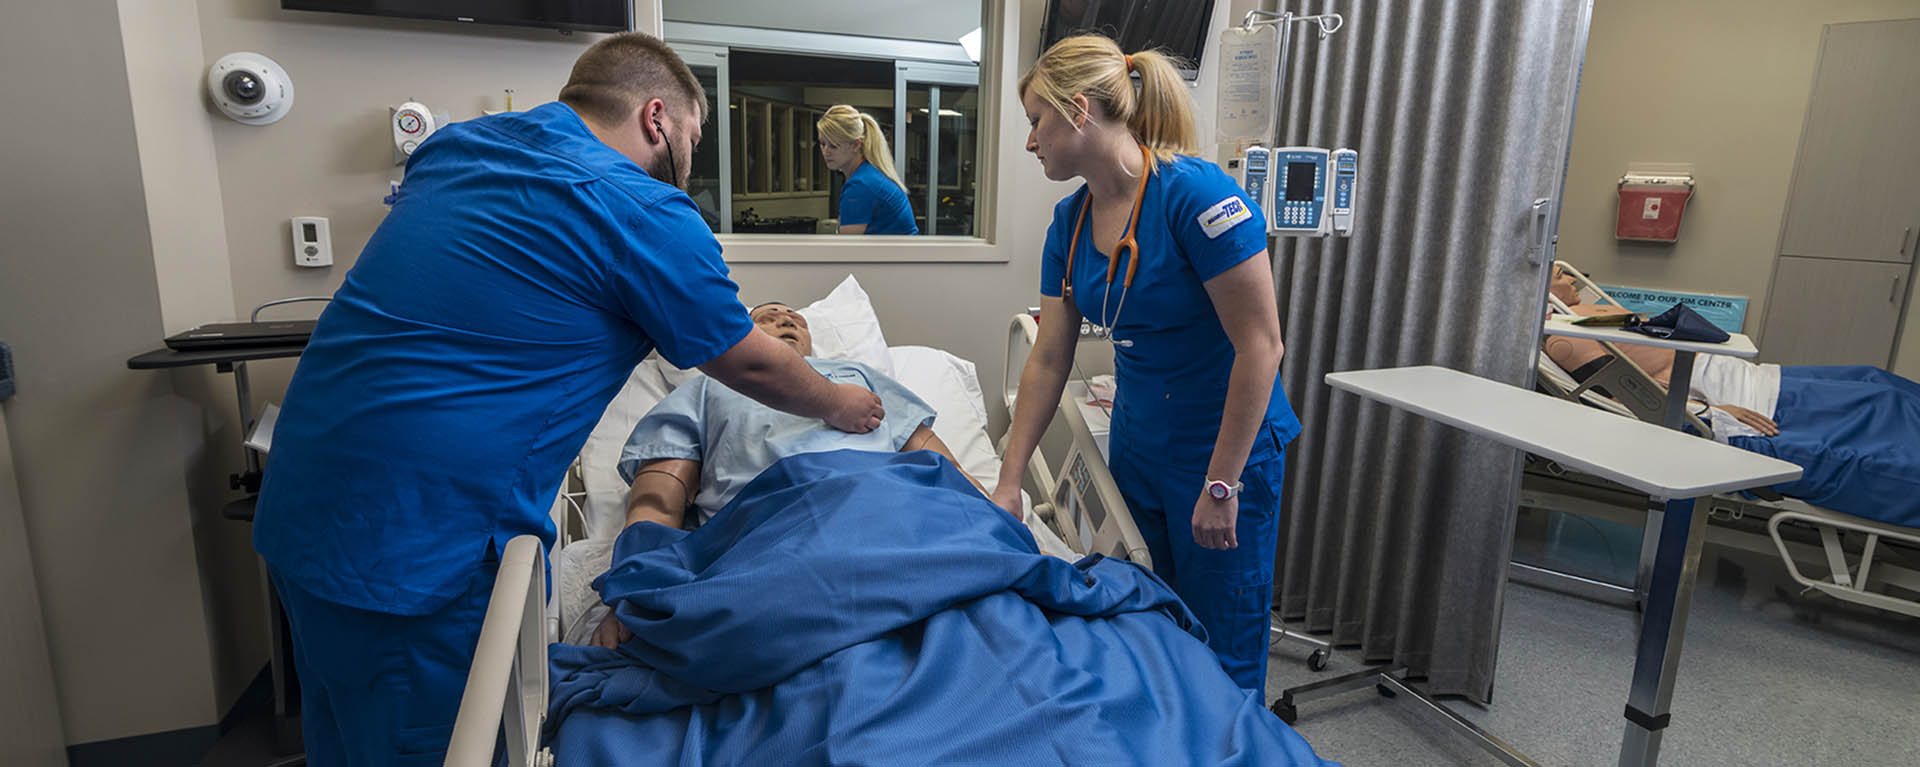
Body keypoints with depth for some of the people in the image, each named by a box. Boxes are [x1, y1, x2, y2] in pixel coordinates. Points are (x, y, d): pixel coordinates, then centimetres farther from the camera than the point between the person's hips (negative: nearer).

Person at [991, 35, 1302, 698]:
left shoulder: (1195, 194, -22)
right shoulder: (1070, 221, 1)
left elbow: (1260, 344, -21)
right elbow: (1048, 359, 3)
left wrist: (1221, 485, -19)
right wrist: (1007, 484, 1)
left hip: (1226, 449, -6)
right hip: (1137, 446, 7)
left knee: (1220, 659, 6)